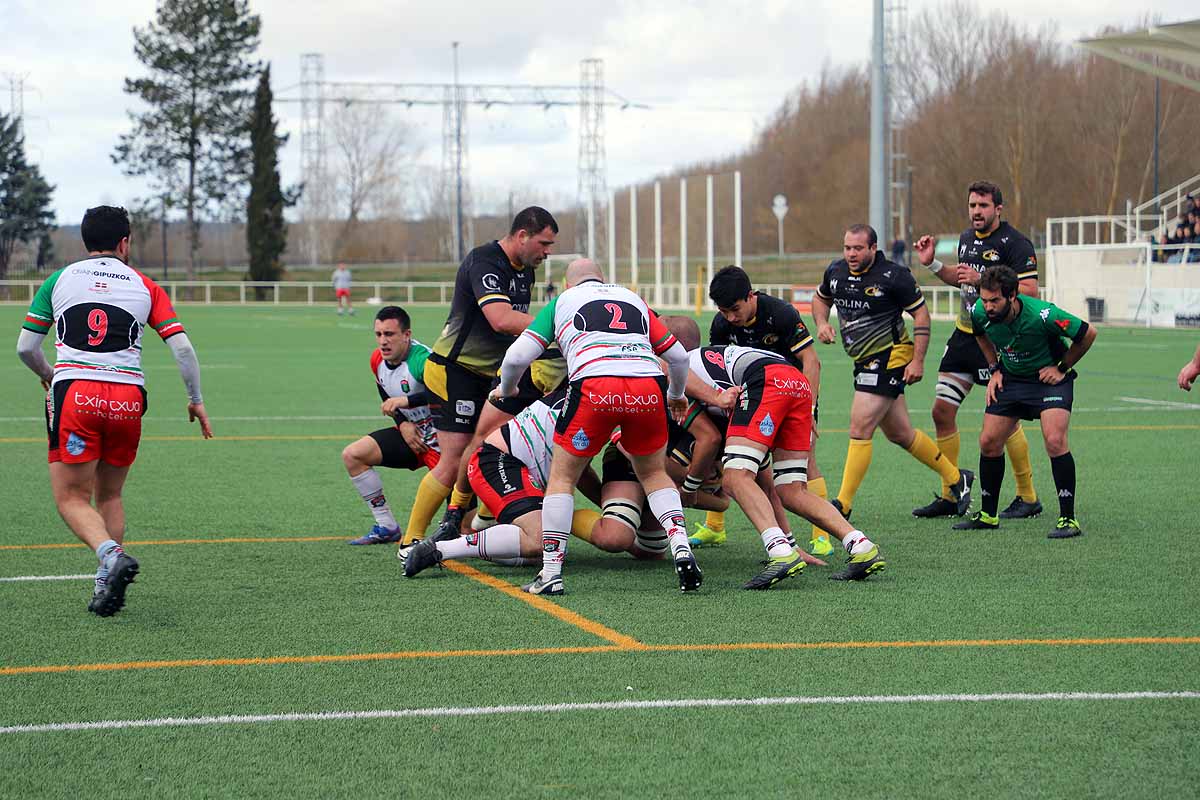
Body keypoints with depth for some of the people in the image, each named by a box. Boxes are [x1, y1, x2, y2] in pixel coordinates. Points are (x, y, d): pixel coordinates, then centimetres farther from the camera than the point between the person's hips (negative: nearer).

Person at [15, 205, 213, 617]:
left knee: (71, 499, 2)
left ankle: (112, 555, -24)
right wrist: (196, 400, 15)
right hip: (127, 399, 2)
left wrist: (47, 375, 31)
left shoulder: (59, 280, 11)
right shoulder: (144, 286, 11)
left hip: (73, 393, -2)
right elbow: (182, 347, 3)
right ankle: (107, 584, 9)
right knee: (110, 496, 19)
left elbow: (26, 347, 11)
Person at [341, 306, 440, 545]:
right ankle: (386, 527, 7)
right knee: (352, 455, 2)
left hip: (441, 438, -9)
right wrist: (403, 424, 0)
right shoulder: (377, 360, 0)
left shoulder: (421, 359, -27)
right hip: (410, 433, 9)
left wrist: (406, 401, -45)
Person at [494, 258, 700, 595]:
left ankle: (551, 572, 8)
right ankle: (681, 549, 5)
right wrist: (676, 395, 51)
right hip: (648, 388, 3)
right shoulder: (633, 299, 31)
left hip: (595, 388, -3)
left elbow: (517, 356, 13)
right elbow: (678, 356, 32)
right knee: (654, 475, 24)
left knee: (562, 477, 14)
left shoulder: (562, 302, 23)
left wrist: (506, 390, 34)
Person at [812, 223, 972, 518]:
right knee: (900, 433, 15)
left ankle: (843, 504, -9)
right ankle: (956, 479, 31)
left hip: (890, 358, -8)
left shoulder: (893, 275, -15)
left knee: (860, 429, -14)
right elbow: (821, 298, 23)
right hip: (864, 362, 8)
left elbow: (921, 314, -10)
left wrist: (917, 361, -15)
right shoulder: (836, 271, 3)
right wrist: (822, 323, 2)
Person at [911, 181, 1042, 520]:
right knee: (942, 410, 5)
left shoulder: (1015, 243, -12)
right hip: (965, 335, 8)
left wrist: (982, 281, -25)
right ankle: (949, 496, 14)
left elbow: (1030, 290, -20)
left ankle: (1028, 497, 6)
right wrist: (932, 264, 14)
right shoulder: (967, 238, 13)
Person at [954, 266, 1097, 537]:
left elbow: (1088, 333, -17)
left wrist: (1062, 368, -10)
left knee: (1055, 441, -22)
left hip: (1050, 377, -5)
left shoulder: (1042, 315, -32)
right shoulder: (979, 312, -17)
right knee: (988, 442, 1)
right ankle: (988, 515, 18)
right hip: (1011, 378, 5)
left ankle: (1068, 518, -13)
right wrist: (995, 369, 5)